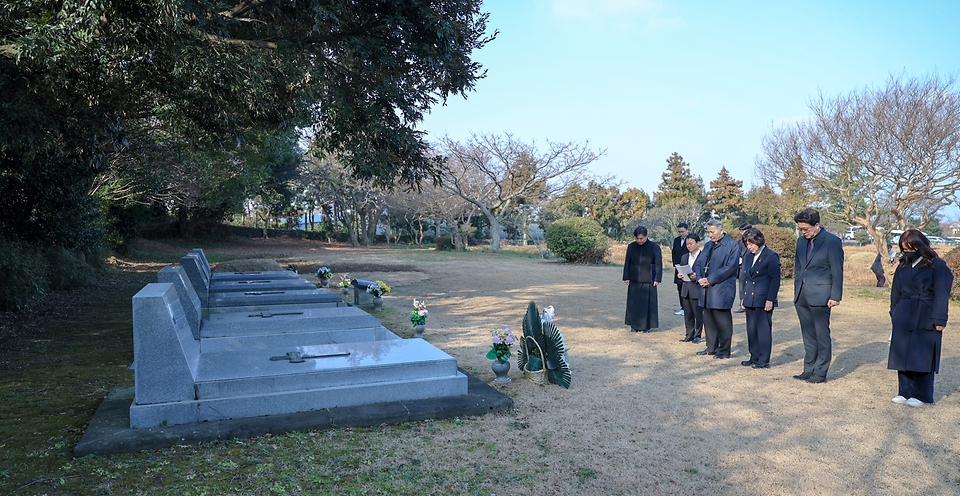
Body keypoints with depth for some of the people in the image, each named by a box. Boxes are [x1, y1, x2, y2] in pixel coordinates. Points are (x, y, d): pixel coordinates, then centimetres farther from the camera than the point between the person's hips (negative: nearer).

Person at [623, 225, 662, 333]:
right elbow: (627, 263, 9)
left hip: (648, 281, -3)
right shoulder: (631, 247, 5)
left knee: (647, 303, 1)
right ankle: (634, 325, 14)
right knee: (633, 303, 5)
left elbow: (658, 264, -4)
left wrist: (657, 279, -9)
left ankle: (646, 326, 10)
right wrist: (626, 277, 4)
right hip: (634, 281, 3)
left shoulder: (654, 247, -4)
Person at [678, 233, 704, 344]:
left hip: (697, 290, -6)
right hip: (686, 289, 6)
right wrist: (680, 275, 0)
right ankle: (689, 334, 20)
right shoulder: (684, 257, 15)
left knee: (698, 314, 3)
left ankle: (697, 335, 14)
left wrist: (697, 276, -24)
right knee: (687, 314, 11)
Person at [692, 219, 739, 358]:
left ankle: (724, 350, 8)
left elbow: (730, 267, -16)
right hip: (706, 289, 7)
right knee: (708, 319, 13)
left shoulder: (732, 246, -7)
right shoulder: (708, 245, 17)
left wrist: (710, 280, -17)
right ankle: (711, 348, 23)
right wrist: (700, 278, -3)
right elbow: (698, 263, 17)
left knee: (722, 321, -2)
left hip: (722, 290, -7)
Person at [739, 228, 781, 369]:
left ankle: (764, 360, 6)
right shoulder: (748, 256, 13)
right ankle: (754, 357, 19)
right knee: (751, 329, 10)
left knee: (763, 329, -1)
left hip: (763, 300, -7)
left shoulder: (771, 256, -8)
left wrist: (770, 299, -14)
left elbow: (775, 279, -10)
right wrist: (743, 297, 13)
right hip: (749, 299, 7)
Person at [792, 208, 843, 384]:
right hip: (802, 296, 6)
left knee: (822, 335, 1)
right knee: (808, 335, 12)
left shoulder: (832, 242, -8)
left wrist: (835, 296, -12)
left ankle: (820, 372, 8)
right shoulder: (801, 241, 12)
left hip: (820, 296, -6)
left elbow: (837, 271, -8)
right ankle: (808, 369, 19)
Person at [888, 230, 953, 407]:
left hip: (926, 319, -5)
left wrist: (939, 320, -13)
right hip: (903, 318, 5)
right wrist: (895, 315, 13)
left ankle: (922, 396, 11)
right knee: (903, 356, 7)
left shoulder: (937, 265, -5)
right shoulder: (903, 266, 11)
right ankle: (905, 392, 16)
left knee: (923, 358, 0)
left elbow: (941, 295, -8)